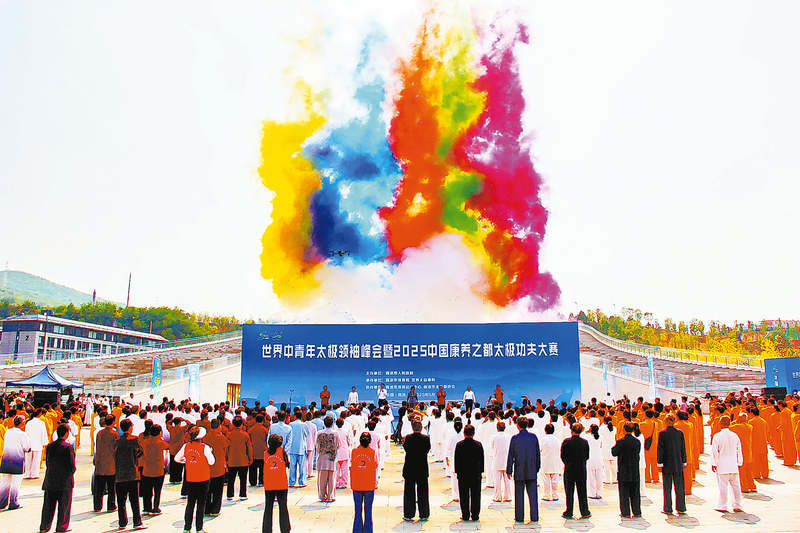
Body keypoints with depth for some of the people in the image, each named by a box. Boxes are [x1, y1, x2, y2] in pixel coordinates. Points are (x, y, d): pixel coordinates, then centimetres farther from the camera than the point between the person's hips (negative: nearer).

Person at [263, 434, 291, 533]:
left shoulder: (265, 453, 0)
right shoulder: (282, 452, -6)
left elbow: (264, 468, 9)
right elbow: (287, 465, 2)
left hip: (268, 485, 1)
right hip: (282, 485, -1)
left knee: (268, 508, 10)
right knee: (283, 507, 7)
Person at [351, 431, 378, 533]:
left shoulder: (354, 451, -3)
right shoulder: (372, 452, -7)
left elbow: (351, 465, 5)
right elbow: (375, 465, 2)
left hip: (356, 485, 1)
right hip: (369, 485, -1)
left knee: (358, 510, 10)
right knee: (368, 510, 7)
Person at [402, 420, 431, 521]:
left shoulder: (408, 438, -10)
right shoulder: (426, 438, -8)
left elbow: (406, 449, -4)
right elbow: (427, 450, -1)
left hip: (409, 469, -1)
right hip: (422, 469, 1)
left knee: (409, 492, 9)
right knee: (422, 492, 10)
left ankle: (408, 514, 12)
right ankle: (424, 514, 16)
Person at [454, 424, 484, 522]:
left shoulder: (459, 445, -6)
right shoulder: (478, 445, -4)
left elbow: (456, 460, -3)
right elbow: (481, 459, 2)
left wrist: (457, 471, 5)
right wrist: (480, 471, 10)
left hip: (462, 474, -1)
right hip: (475, 474, 1)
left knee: (464, 496, 7)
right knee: (475, 495, 8)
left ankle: (465, 515, 8)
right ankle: (475, 515, 11)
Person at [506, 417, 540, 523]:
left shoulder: (515, 438, -8)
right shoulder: (534, 437, 1)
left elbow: (510, 456, -5)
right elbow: (538, 454, 8)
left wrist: (509, 470, 3)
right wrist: (537, 468, 18)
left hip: (519, 470, -3)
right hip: (532, 471, 3)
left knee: (519, 494, 5)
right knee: (533, 494, 7)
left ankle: (519, 517, 8)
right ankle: (534, 517, 9)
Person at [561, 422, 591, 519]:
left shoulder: (566, 442, -12)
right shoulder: (585, 442, -5)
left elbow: (563, 456, -6)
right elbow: (587, 457, 2)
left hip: (569, 470, -2)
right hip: (581, 471, 2)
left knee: (569, 492, 6)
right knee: (582, 492, 11)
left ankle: (569, 513, 10)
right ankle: (584, 512, 16)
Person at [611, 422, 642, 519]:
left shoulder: (621, 441, -16)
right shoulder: (637, 441, -1)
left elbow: (614, 453, -8)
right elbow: (638, 453, 10)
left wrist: (613, 447, 10)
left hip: (623, 471, -4)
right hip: (635, 471, 4)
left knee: (624, 492, 5)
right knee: (635, 492, 13)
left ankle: (626, 512, 7)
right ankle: (637, 512, 16)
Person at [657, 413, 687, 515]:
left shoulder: (662, 433, -9)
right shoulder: (680, 432, 1)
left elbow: (660, 449, -9)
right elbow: (683, 448, 6)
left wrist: (660, 463, -3)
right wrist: (683, 462, 15)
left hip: (667, 464, -3)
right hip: (678, 464, 3)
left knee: (667, 487, 3)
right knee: (679, 487, 10)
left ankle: (668, 509, 6)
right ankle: (681, 508, 14)